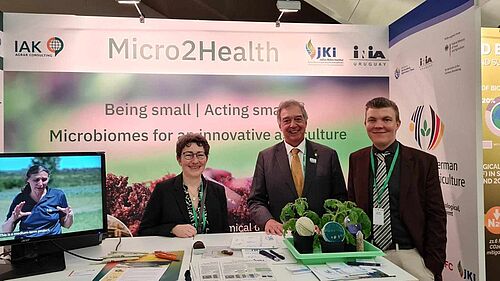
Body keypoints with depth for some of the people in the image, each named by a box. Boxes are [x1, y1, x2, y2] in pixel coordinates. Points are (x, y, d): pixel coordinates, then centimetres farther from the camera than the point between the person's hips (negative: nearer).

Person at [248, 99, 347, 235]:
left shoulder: (328, 155, 7)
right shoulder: (265, 157, 7)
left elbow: (340, 198, 8)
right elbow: (255, 201, 6)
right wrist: (267, 220, -13)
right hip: (281, 235, 1)